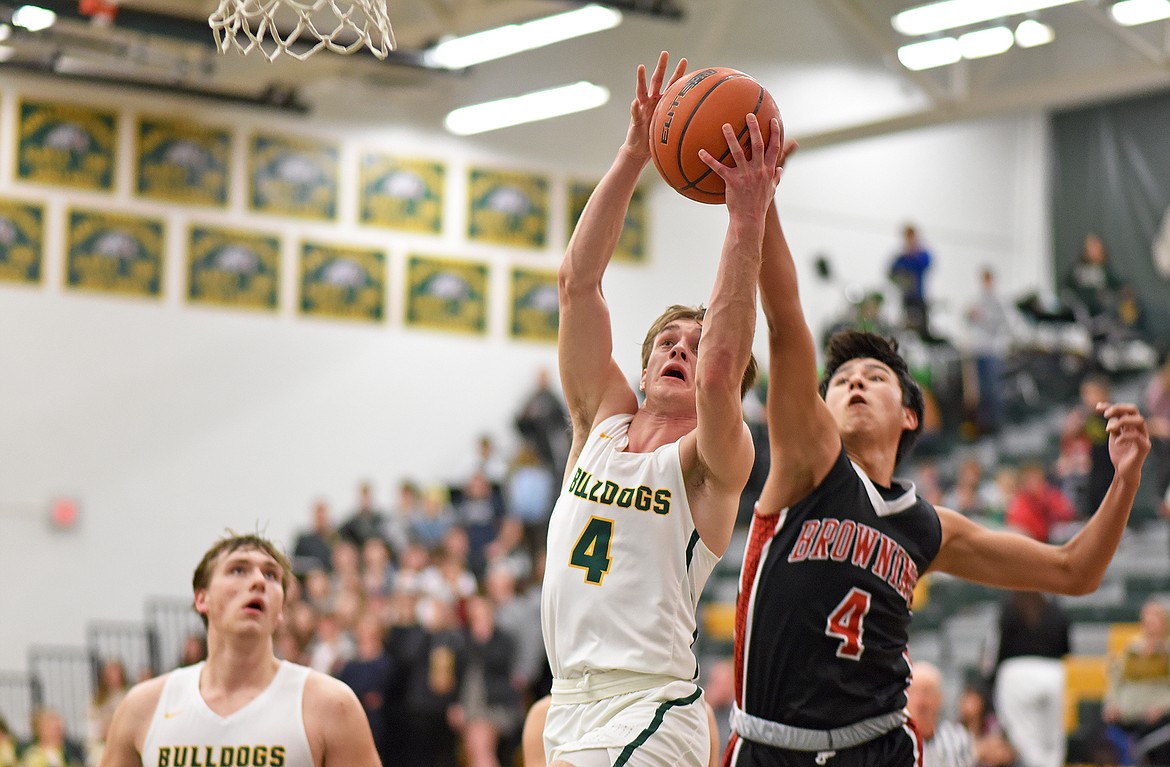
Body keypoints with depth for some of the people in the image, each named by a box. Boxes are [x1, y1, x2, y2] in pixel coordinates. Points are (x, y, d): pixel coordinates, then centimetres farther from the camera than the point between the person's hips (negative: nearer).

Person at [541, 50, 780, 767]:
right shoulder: (601, 422, 13)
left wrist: (749, 219, -26)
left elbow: (720, 370, -23)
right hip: (572, 703, 6)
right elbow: (578, 281, 4)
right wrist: (635, 154, -2)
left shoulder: (712, 460, -2)